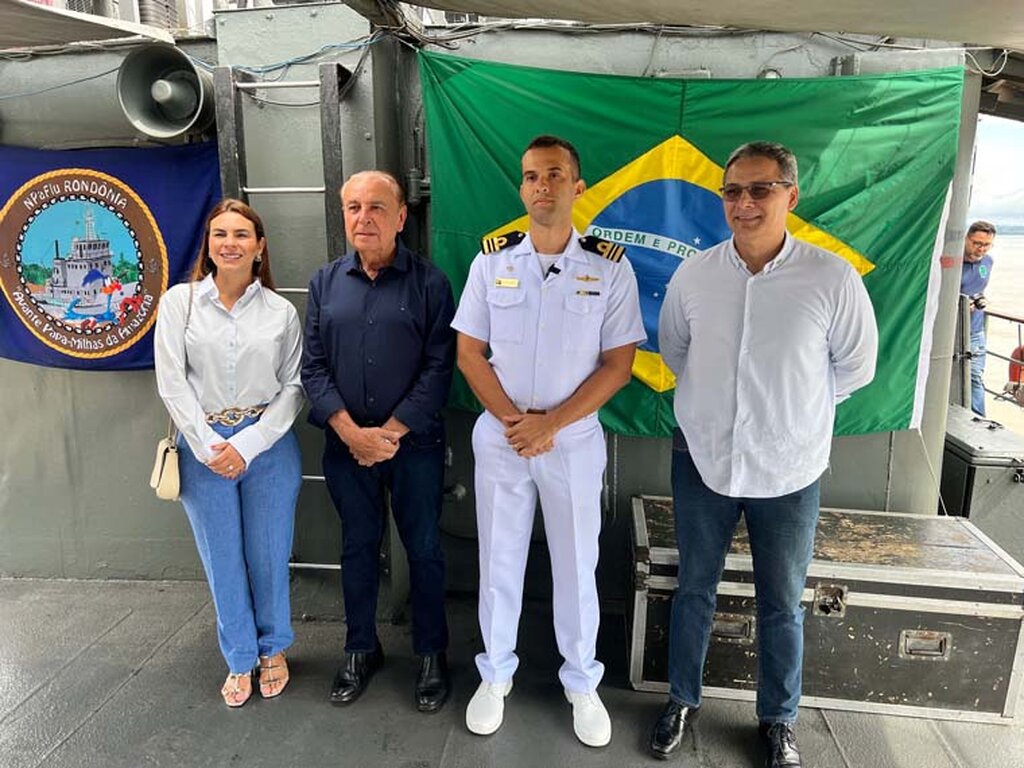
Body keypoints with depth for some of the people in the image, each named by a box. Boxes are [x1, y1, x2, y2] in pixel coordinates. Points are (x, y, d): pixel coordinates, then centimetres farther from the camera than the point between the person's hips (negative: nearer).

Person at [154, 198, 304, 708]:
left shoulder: (281, 311, 1)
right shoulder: (180, 302, 0)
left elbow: (293, 386, -2)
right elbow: (171, 382, -4)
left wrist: (247, 445, -11)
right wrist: (208, 446, -11)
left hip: (268, 445, 0)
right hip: (203, 446, 0)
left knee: (269, 555, 10)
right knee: (223, 560, 11)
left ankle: (272, 649, 34)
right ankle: (240, 659, 31)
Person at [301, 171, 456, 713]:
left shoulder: (429, 282, -5)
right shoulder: (325, 283, 5)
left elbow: (439, 367, -9)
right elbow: (313, 366, 1)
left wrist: (390, 432, -14)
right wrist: (352, 432, -10)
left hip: (414, 444, -3)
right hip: (345, 443, 3)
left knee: (423, 548, 9)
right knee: (357, 547, 16)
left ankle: (432, 654, 28)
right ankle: (361, 649, 34)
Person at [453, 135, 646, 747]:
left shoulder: (610, 267, -6)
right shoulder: (491, 260, -1)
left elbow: (618, 364, -7)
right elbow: (469, 353, 0)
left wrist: (550, 424, -14)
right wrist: (513, 421, -12)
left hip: (575, 439, -1)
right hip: (499, 436, 1)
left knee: (577, 566, 11)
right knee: (499, 561, 13)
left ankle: (582, 683, 33)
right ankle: (496, 674, 35)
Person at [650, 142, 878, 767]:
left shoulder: (832, 279, -12)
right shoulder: (694, 274, -5)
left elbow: (856, 367, 1)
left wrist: (794, 407, 8)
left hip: (789, 472, -1)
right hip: (702, 460, 2)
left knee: (783, 605, 15)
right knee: (695, 590, 16)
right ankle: (683, 700, 38)